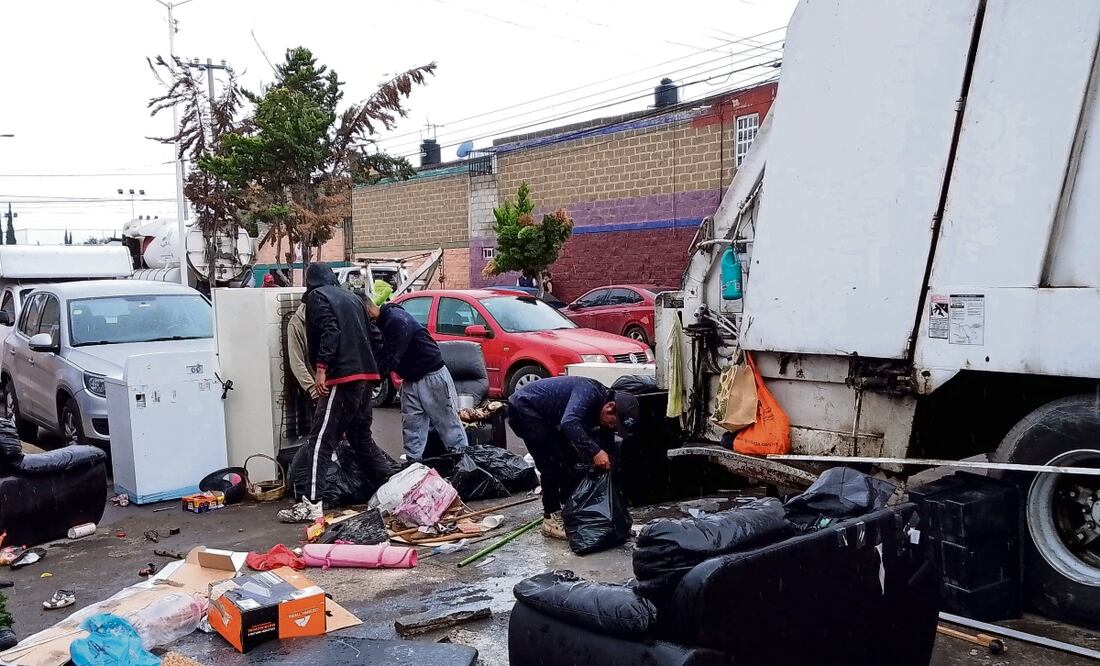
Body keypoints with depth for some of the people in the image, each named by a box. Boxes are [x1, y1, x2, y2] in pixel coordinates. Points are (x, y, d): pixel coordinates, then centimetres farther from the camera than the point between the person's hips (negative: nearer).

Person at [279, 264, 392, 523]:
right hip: (365, 375, 8)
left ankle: (311, 504, -13)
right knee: (361, 437, 19)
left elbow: (330, 331, -15)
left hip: (342, 377, -8)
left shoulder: (316, 297, 1)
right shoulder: (352, 297, 23)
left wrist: (321, 368, -18)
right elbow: (373, 336, 21)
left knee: (321, 440, -8)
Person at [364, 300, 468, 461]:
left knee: (448, 423, 0)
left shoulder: (396, 320, -23)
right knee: (411, 426, 7)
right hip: (410, 380, 9)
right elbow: (380, 355, 9)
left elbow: (391, 359, -26)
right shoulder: (381, 322, 6)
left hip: (432, 375, -9)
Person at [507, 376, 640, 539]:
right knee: (552, 463, -15)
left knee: (569, 458, 9)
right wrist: (595, 451, -48)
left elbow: (607, 446, 6)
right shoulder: (589, 392, -29)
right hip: (523, 408, -9)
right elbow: (569, 423, -45)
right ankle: (551, 519, -7)